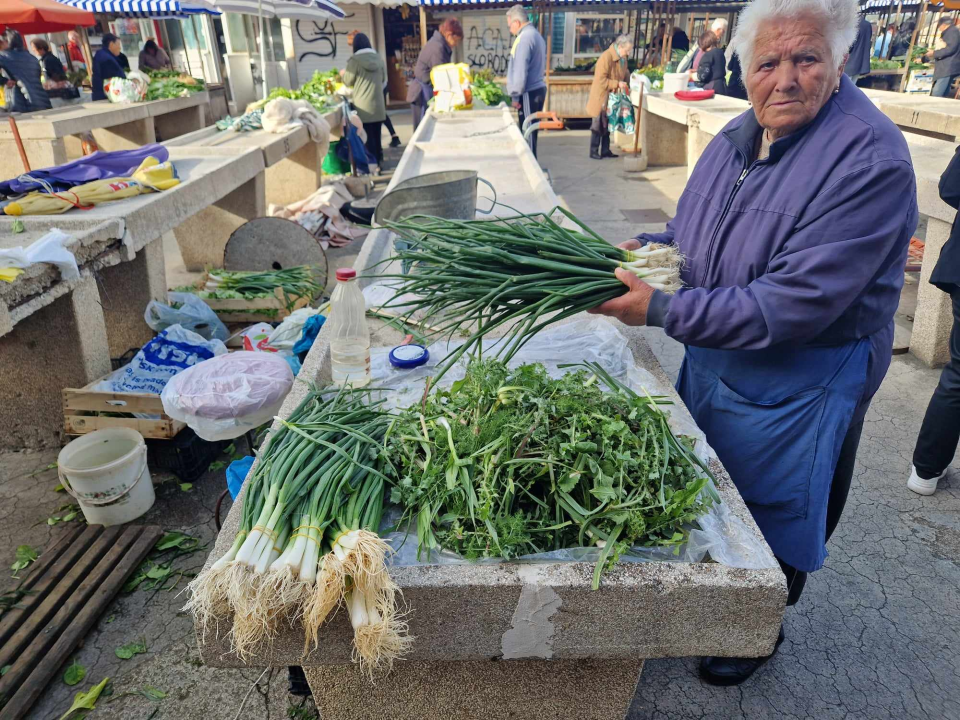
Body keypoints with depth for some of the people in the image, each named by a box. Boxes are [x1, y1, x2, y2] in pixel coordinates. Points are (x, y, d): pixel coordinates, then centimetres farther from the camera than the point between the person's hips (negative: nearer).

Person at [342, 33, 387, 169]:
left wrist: (344, 74, 19)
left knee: (368, 135, 1)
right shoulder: (379, 59, 4)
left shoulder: (355, 60, -9)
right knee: (376, 134, 12)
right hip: (378, 104, 4)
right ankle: (379, 161, 18)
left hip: (363, 106, -4)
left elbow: (348, 82, -1)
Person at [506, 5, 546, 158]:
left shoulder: (524, 38, -15)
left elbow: (521, 70, -20)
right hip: (537, 89, 10)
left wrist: (515, 95, -15)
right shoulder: (535, 35, 17)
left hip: (529, 93, -10)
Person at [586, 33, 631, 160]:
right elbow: (601, 80, -24)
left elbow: (624, 73, 21)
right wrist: (617, 84, -24)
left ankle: (605, 150, 21)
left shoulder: (622, 58, 5)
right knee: (598, 126, 0)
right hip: (601, 97, -8)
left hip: (613, 98, 8)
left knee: (608, 125, 13)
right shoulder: (606, 57, -22)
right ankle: (594, 151, 9)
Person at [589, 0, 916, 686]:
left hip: (798, 384, -6)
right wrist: (641, 250, -9)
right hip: (712, 357, 7)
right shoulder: (740, 134, -1)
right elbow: (691, 231, 12)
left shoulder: (871, 159, -26)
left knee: (771, 515, 16)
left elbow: (791, 306, -32)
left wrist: (661, 309, -30)